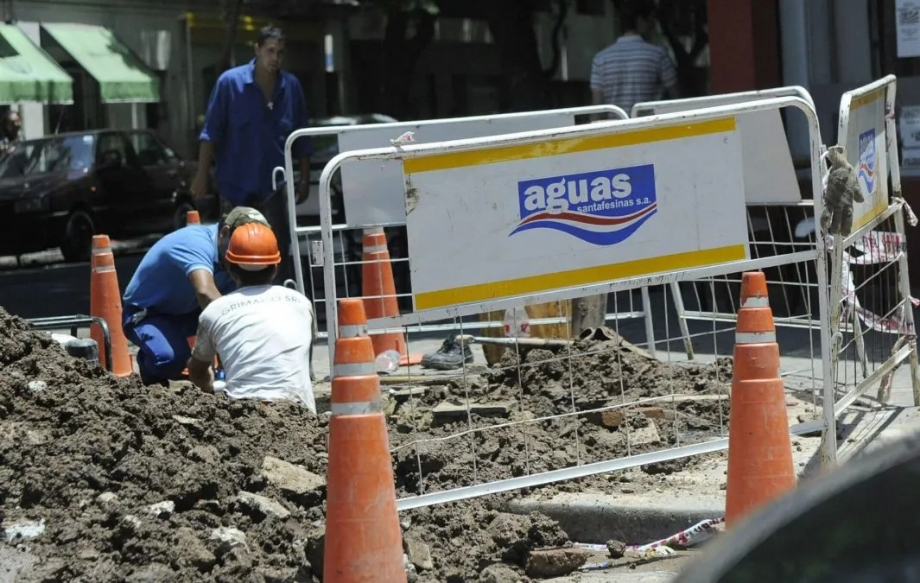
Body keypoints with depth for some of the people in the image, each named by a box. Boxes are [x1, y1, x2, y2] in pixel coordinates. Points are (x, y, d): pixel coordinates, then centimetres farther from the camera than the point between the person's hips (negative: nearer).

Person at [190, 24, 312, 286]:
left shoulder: (291, 86, 3)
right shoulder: (230, 82, -5)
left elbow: (302, 140, 11)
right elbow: (211, 133, -4)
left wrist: (305, 179, 10)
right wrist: (202, 175, -9)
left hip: (274, 185, 1)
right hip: (237, 183, -1)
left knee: (279, 252, -4)